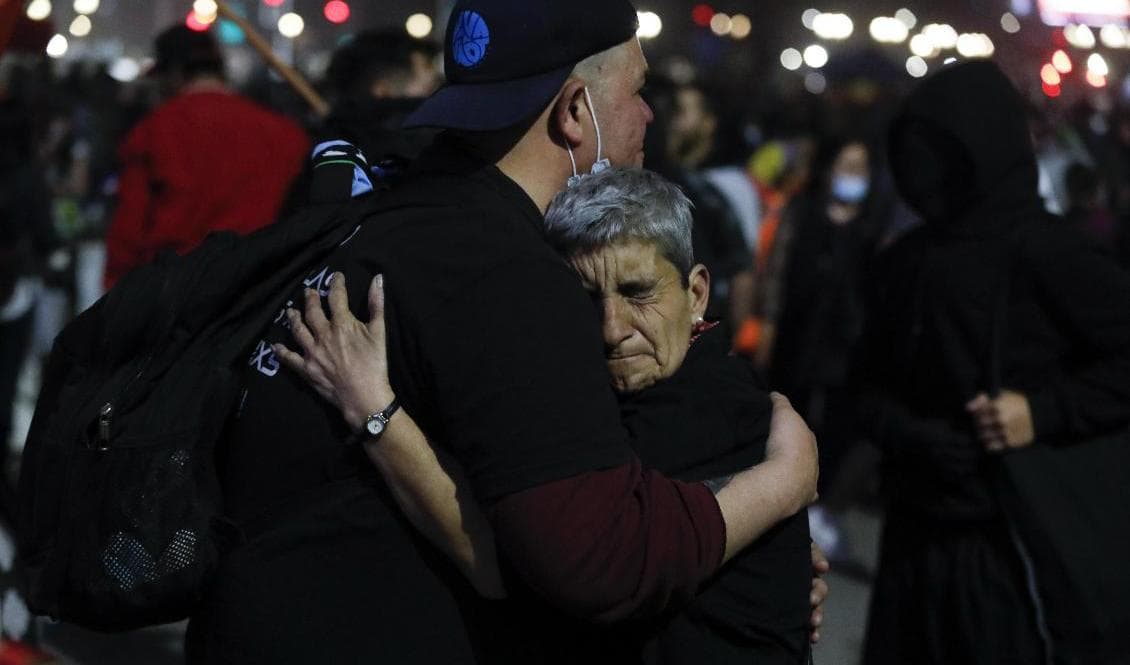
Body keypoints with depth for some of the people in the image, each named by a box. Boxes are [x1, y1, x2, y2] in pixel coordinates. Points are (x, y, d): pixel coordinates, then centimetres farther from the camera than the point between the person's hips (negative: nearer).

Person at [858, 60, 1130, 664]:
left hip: (1014, 539, -6)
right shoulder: (903, 262, 12)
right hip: (914, 534, 6)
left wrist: (1045, 410, -19)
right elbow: (873, 384, 16)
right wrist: (907, 434, -4)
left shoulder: (1041, 250, -8)